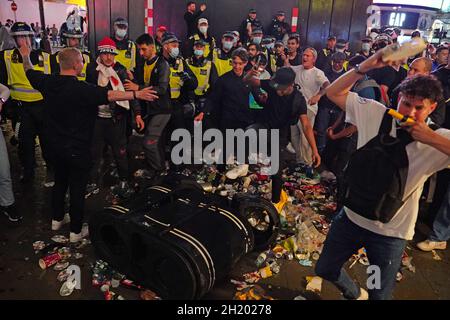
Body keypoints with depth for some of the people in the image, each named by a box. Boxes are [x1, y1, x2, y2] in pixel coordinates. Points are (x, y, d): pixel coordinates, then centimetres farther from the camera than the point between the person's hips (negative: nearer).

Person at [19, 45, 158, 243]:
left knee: (59, 182, 24)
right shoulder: (81, 89, -24)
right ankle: (76, 231, 17)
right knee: (77, 189, 5)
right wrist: (136, 94, -34)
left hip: (55, 145, 7)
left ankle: (57, 219, 41)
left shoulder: (48, 83, -3)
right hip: (77, 149, -7)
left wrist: (26, 56, 35)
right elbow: (109, 95, -33)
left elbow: (30, 72, 17)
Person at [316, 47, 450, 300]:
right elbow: (334, 92, -3)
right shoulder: (375, 114, -6)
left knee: (380, 295, 13)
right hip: (351, 217, 3)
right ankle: (355, 294, 51)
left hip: (391, 232, -3)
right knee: (325, 269, 21)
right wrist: (365, 67, -15)